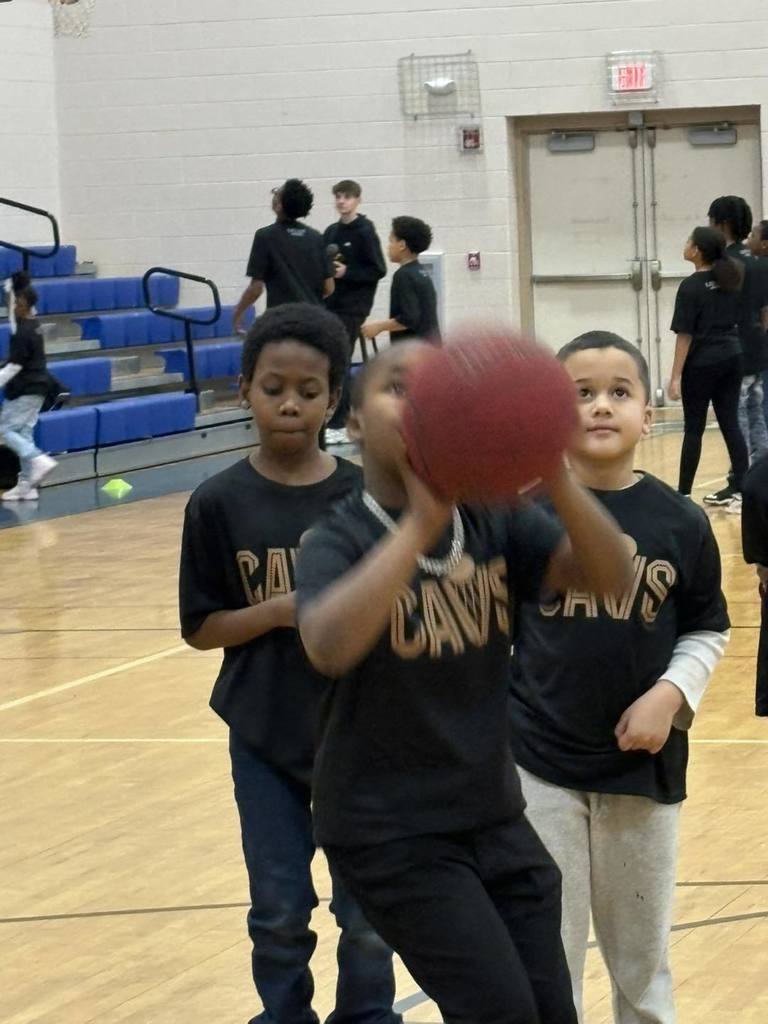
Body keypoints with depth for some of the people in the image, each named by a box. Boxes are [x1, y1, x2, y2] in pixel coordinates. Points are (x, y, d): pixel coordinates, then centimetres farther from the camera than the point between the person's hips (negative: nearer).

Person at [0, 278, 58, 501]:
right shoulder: (33, 323, 6)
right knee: (24, 432, 9)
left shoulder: (22, 334, -20)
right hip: (36, 388, 9)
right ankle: (27, 485, 8)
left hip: (24, 390, -9)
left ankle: (39, 460, -16)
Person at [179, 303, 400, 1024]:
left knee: (368, 911, 8)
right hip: (264, 737, 0)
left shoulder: (367, 496, -5)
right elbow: (199, 628, -4)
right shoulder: (219, 503, -7)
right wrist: (279, 610, -18)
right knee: (279, 912, 8)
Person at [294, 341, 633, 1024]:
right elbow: (328, 647, -37)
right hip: (389, 831, -5)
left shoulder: (496, 525, -2)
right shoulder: (340, 541, -15)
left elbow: (610, 576, -17)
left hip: (494, 815, 5)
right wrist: (421, 526, -43)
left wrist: (553, 474, -33)